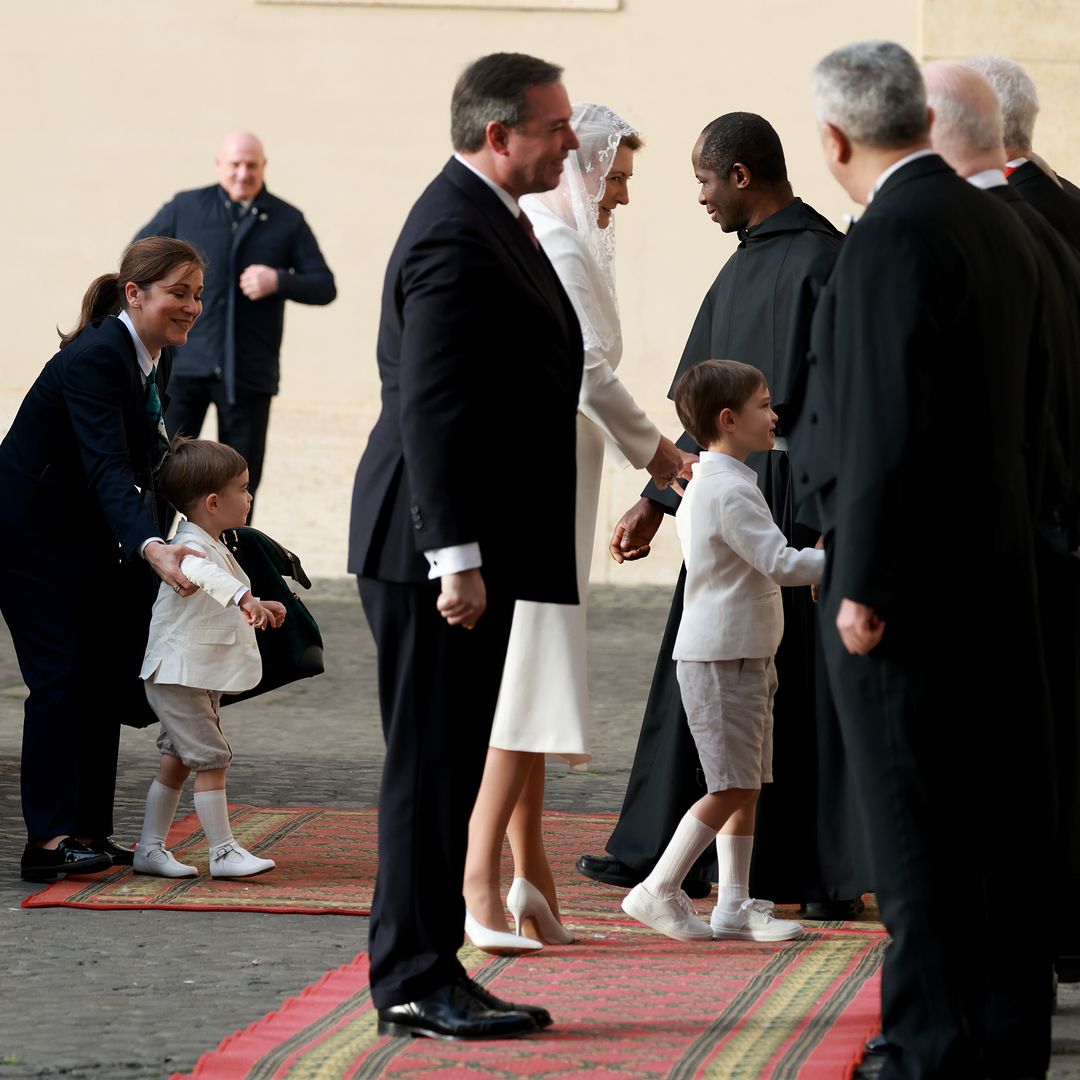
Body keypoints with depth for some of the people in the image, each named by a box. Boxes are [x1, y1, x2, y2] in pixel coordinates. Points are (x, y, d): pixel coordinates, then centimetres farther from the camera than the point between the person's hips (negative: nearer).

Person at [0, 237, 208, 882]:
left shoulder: (155, 358, 1)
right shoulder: (94, 359, -26)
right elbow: (107, 467, -38)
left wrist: (161, 546, 4)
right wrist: (151, 549, -50)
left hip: (88, 536, 9)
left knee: (103, 678, 7)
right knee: (60, 674, -14)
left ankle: (90, 833, 12)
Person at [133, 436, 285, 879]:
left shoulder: (214, 547, 13)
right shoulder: (191, 545, -21)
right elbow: (201, 572, -47)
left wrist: (258, 606, 26)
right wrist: (243, 598, -60)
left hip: (202, 677, 10)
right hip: (178, 676, -10)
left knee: (177, 761, 12)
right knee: (211, 759, -9)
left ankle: (150, 849, 17)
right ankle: (223, 852, -5)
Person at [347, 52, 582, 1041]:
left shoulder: (487, 221, 16)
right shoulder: (456, 238, -17)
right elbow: (433, 409, -22)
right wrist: (456, 557, -25)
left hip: (463, 546, 10)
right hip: (440, 548, -10)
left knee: (447, 765, 13)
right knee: (432, 765, -5)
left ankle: (427, 974, 18)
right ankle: (415, 984, 0)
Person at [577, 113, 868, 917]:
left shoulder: (821, 263, -14)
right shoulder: (744, 267, 14)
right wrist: (657, 501, 22)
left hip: (795, 501, -9)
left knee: (802, 680, -3)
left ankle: (832, 873, 5)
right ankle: (668, 854, 22)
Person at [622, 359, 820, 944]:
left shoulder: (701, 485, 14)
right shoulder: (732, 492, -19)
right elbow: (781, 564, -23)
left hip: (741, 657, 10)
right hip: (720, 659, -10)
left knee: (746, 787, 10)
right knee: (732, 786, -9)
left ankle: (734, 905, 11)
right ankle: (658, 891, -4)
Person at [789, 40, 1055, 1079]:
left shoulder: (892, 237, -17)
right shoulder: (996, 223, 11)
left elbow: (888, 425, -21)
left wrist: (863, 586, -18)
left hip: (909, 573, -9)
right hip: (999, 565, 9)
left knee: (916, 829, -3)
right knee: (1001, 810, 13)